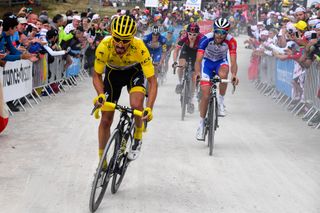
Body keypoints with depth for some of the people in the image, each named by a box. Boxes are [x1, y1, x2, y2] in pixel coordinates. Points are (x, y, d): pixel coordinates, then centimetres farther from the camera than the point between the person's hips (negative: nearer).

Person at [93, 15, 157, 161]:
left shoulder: (140, 48, -37)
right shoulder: (104, 46, -34)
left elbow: (152, 81, -33)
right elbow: (97, 75, -18)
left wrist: (149, 108, -45)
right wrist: (100, 95, -37)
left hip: (134, 71, -1)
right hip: (113, 73, 1)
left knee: (136, 105, -30)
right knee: (106, 120, 1)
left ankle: (138, 137, 0)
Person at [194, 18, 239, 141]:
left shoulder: (231, 41, -27)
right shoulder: (206, 39, -30)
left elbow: (233, 61, -32)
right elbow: (198, 59, -34)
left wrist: (234, 74, -52)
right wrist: (197, 73, -53)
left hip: (221, 62, 1)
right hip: (207, 62, -1)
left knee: (223, 74, -37)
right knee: (206, 95, -8)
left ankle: (221, 102, -15)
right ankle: (201, 124, 8)